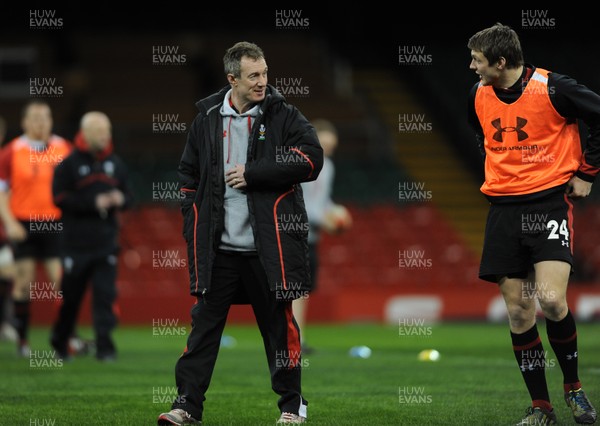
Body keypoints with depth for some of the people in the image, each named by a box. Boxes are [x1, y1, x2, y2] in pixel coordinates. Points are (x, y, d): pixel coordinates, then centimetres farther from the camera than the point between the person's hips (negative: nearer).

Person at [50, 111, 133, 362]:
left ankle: (104, 346, -6)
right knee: (71, 294, 6)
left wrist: (120, 199, -8)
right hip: (76, 243, -3)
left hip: (106, 242, 3)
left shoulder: (115, 163, 12)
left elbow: (128, 196, 17)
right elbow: (60, 198, -11)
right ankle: (59, 341, 25)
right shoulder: (69, 164, -4)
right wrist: (94, 203, -18)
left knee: (106, 294, -6)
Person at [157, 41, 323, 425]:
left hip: (267, 245, -2)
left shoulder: (284, 116, -1)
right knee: (205, 322, 1)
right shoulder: (208, 119, 8)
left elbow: (311, 159, -13)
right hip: (218, 247, 2)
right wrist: (194, 227, 9)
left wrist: (252, 174, -14)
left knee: (278, 323, 5)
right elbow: (190, 175, 17)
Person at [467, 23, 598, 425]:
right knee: (518, 309, 2)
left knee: (550, 299, -18)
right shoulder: (478, 95, 5)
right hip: (504, 207, 5)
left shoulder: (552, 88, -12)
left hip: (551, 200, -5)